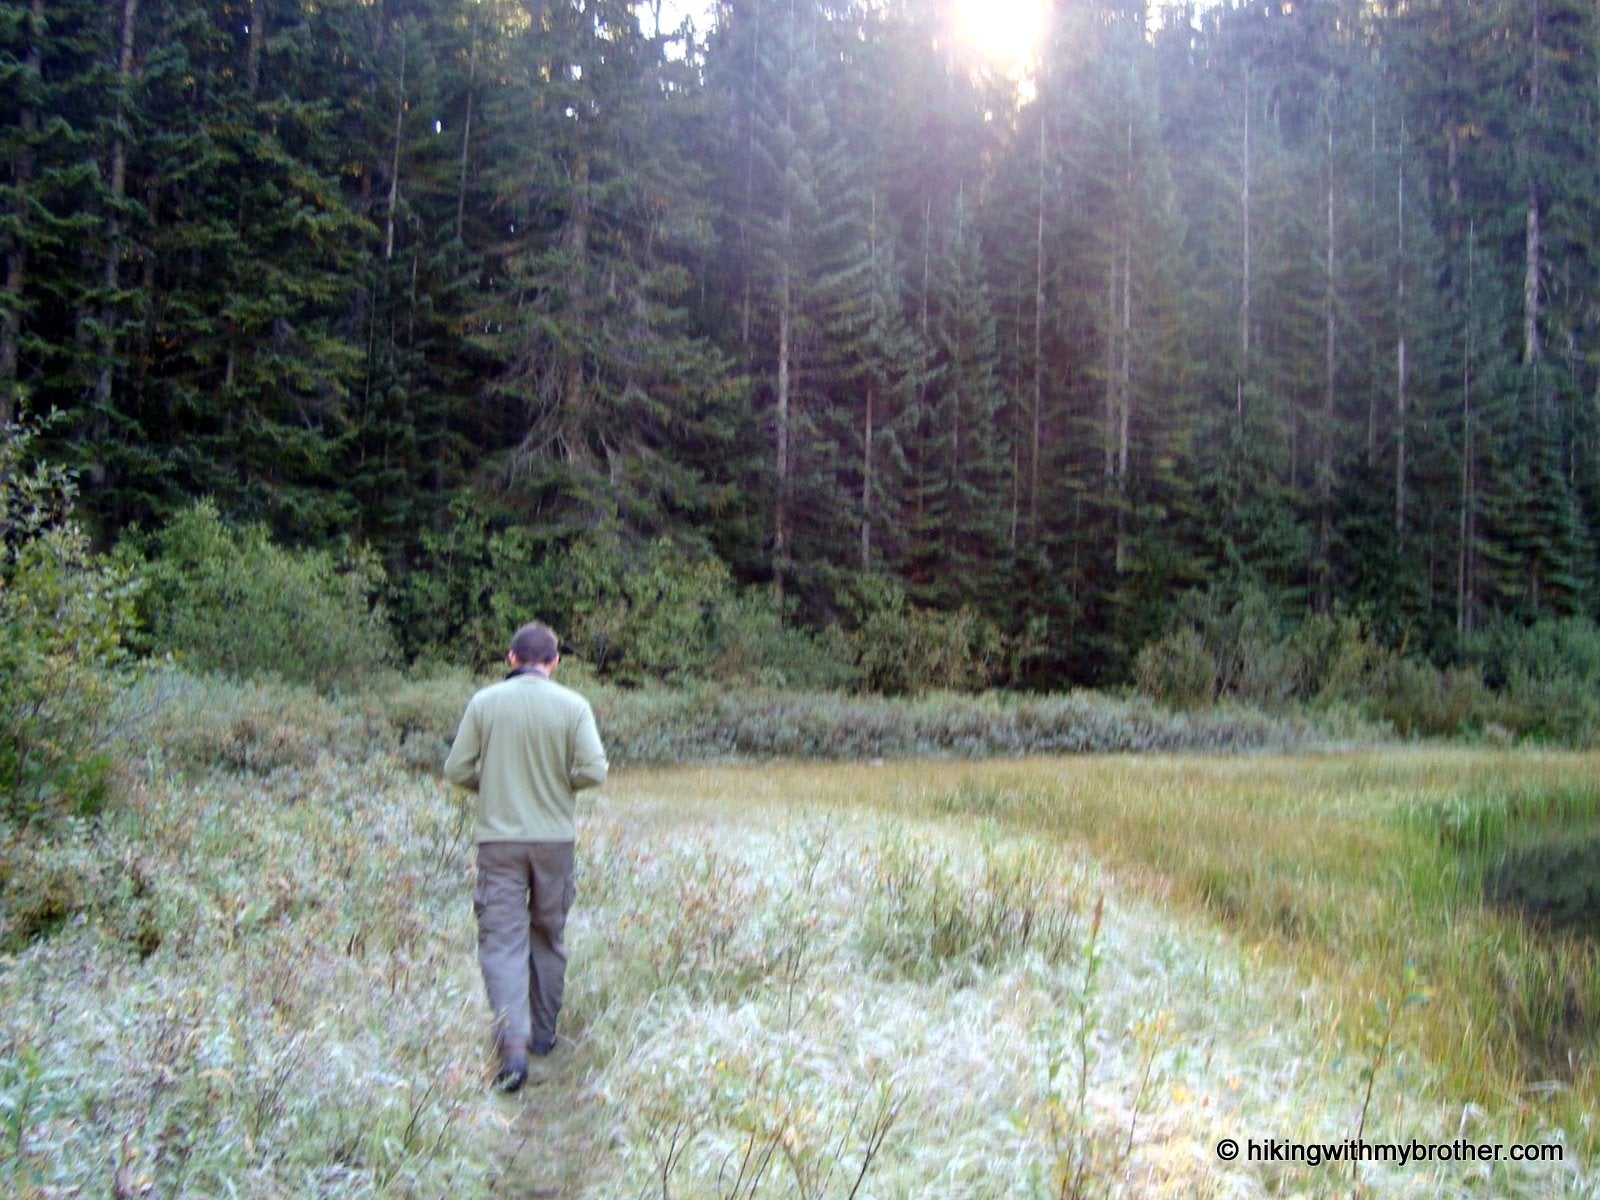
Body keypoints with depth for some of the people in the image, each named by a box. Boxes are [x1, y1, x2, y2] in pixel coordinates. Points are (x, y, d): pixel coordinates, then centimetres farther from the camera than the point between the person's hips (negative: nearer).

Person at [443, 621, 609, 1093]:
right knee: (548, 936, 17)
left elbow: (457, 769, -2)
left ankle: (513, 1043, -16)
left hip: (499, 837, -1)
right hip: (555, 837, 1)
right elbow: (593, 772, -11)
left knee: (502, 939, -1)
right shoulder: (573, 705, -6)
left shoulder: (485, 702, -4)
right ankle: (543, 1033, 28)